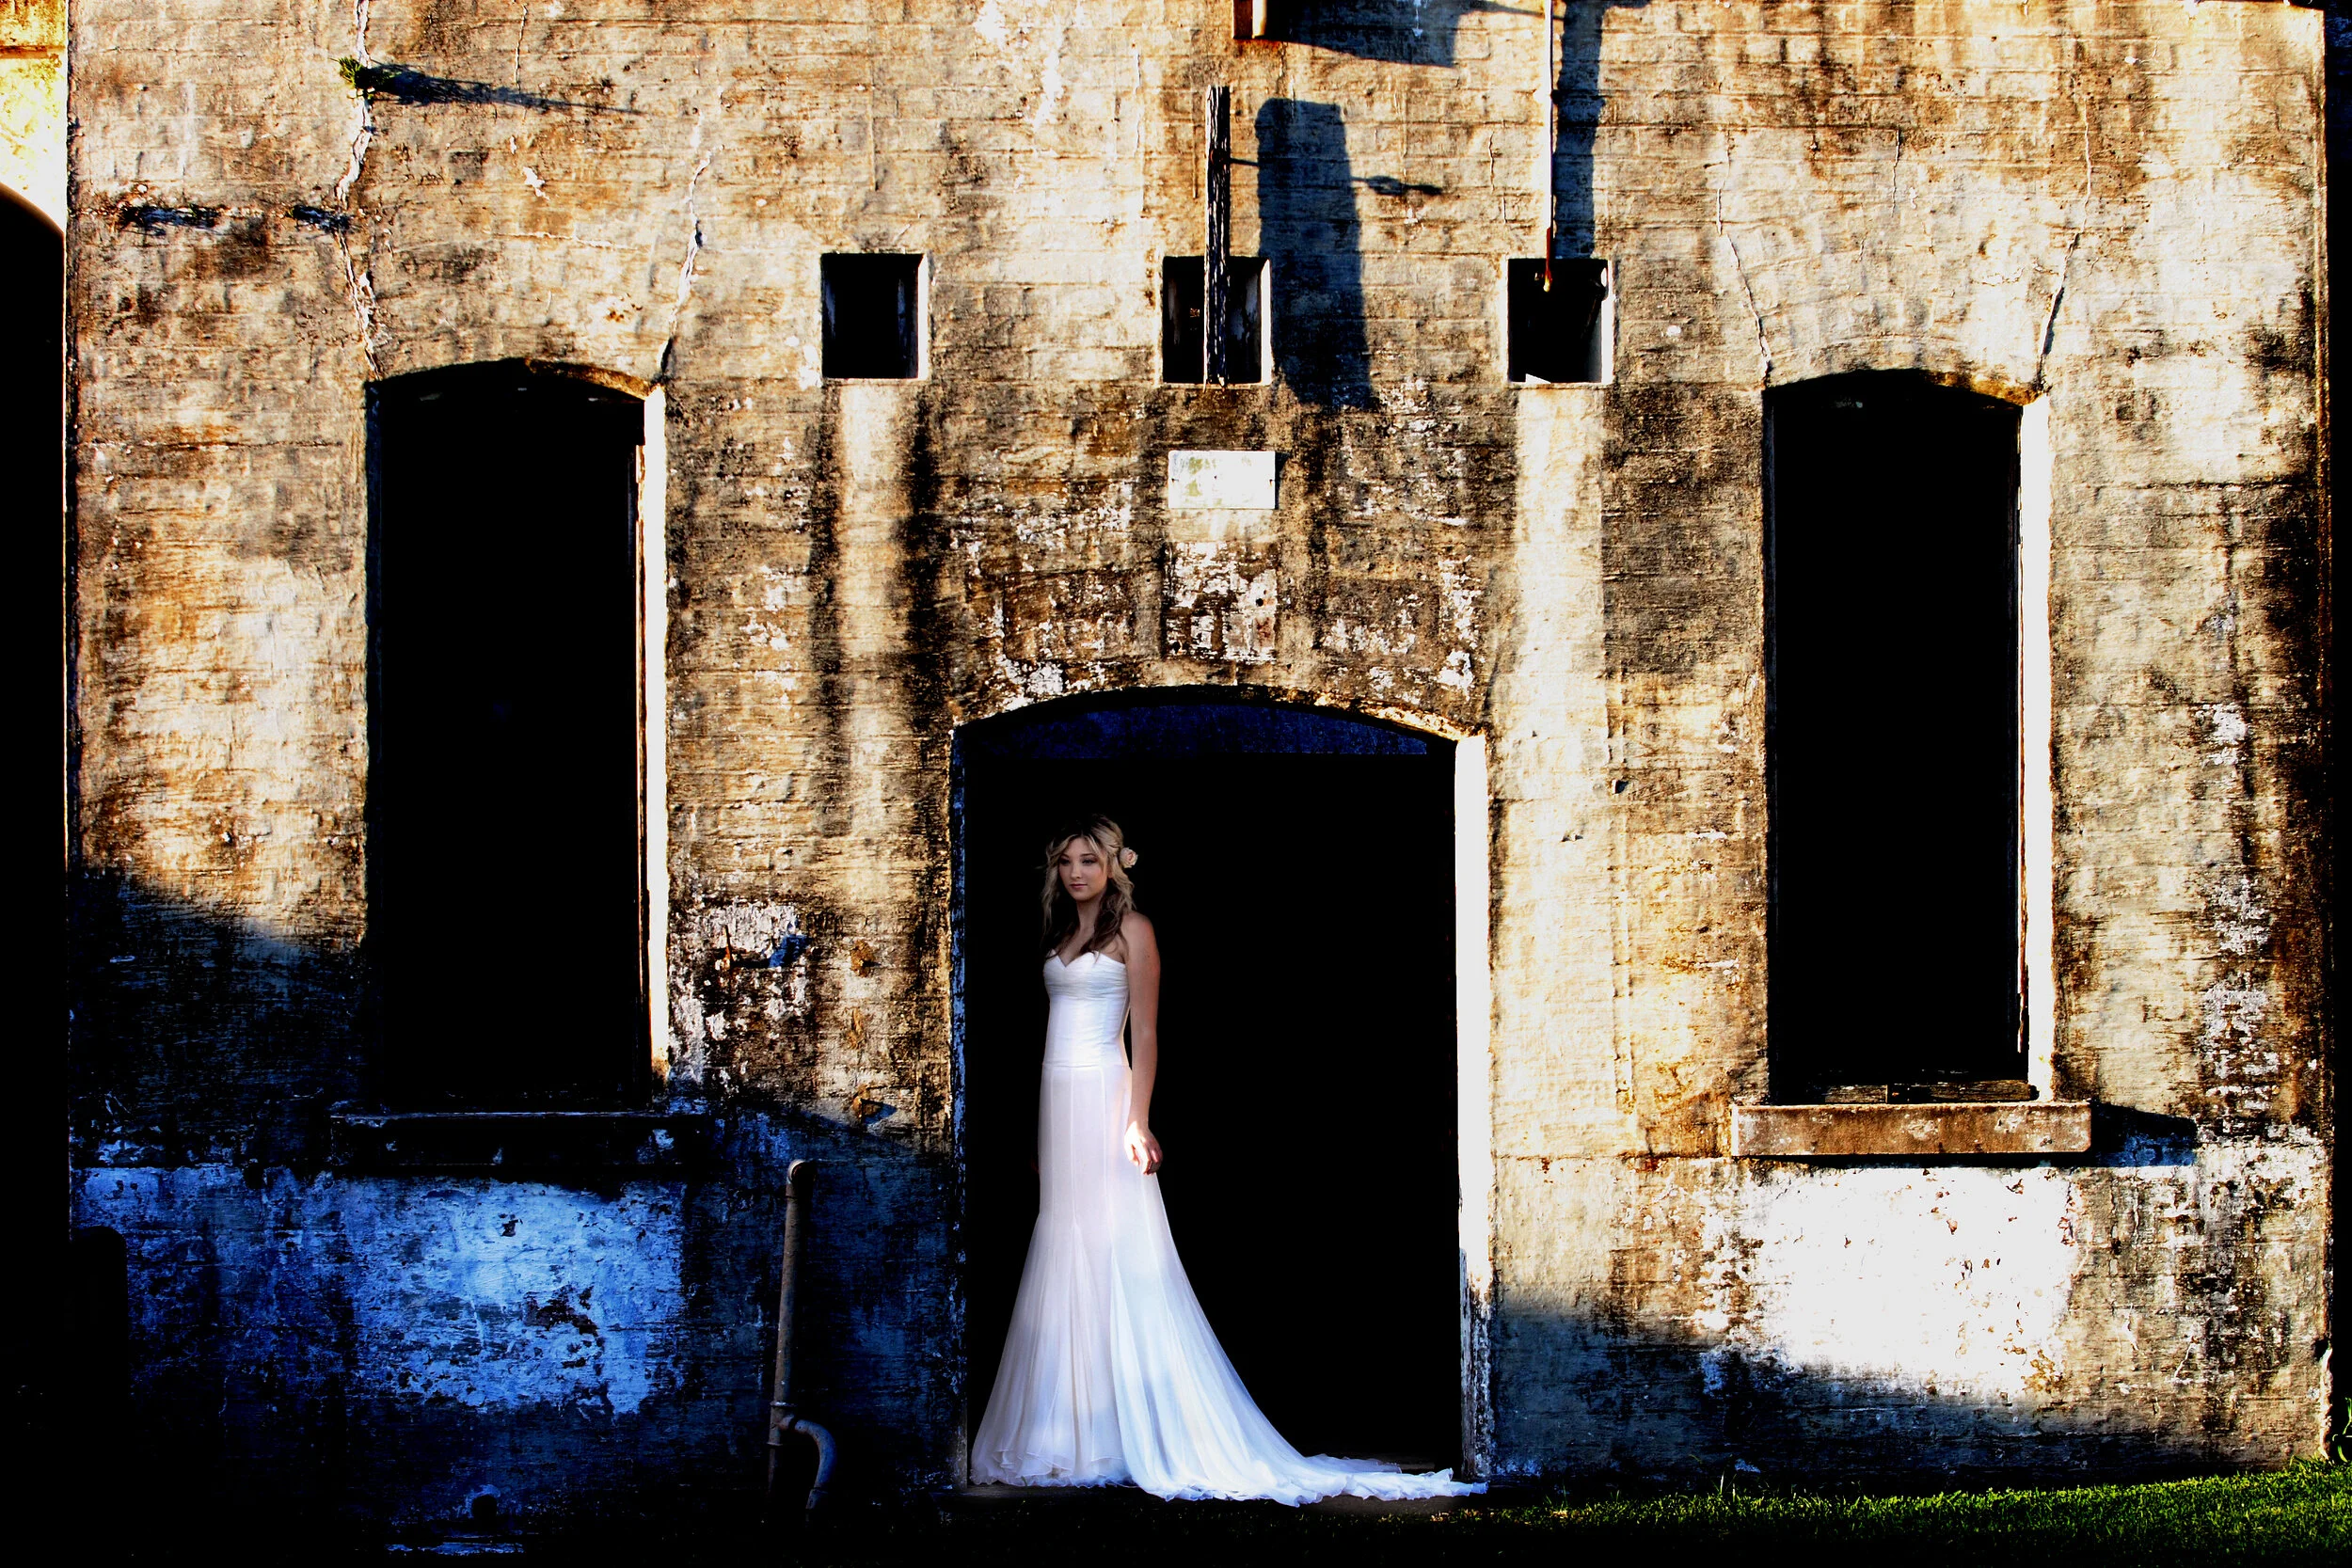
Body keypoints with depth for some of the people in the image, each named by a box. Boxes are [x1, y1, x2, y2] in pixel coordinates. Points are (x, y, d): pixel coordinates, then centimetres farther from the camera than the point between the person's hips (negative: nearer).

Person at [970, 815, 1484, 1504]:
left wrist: (1136, 1121, -17)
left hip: (1103, 1097, -7)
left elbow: (1145, 1035, -7)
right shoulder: (1061, 935, 17)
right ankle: (1069, 1429, 6)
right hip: (1057, 1101, 7)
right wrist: (1040, 1137, 18)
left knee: (1115, 1259, -8)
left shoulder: (1131, 929, -2)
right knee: (1062, 1260, 4)